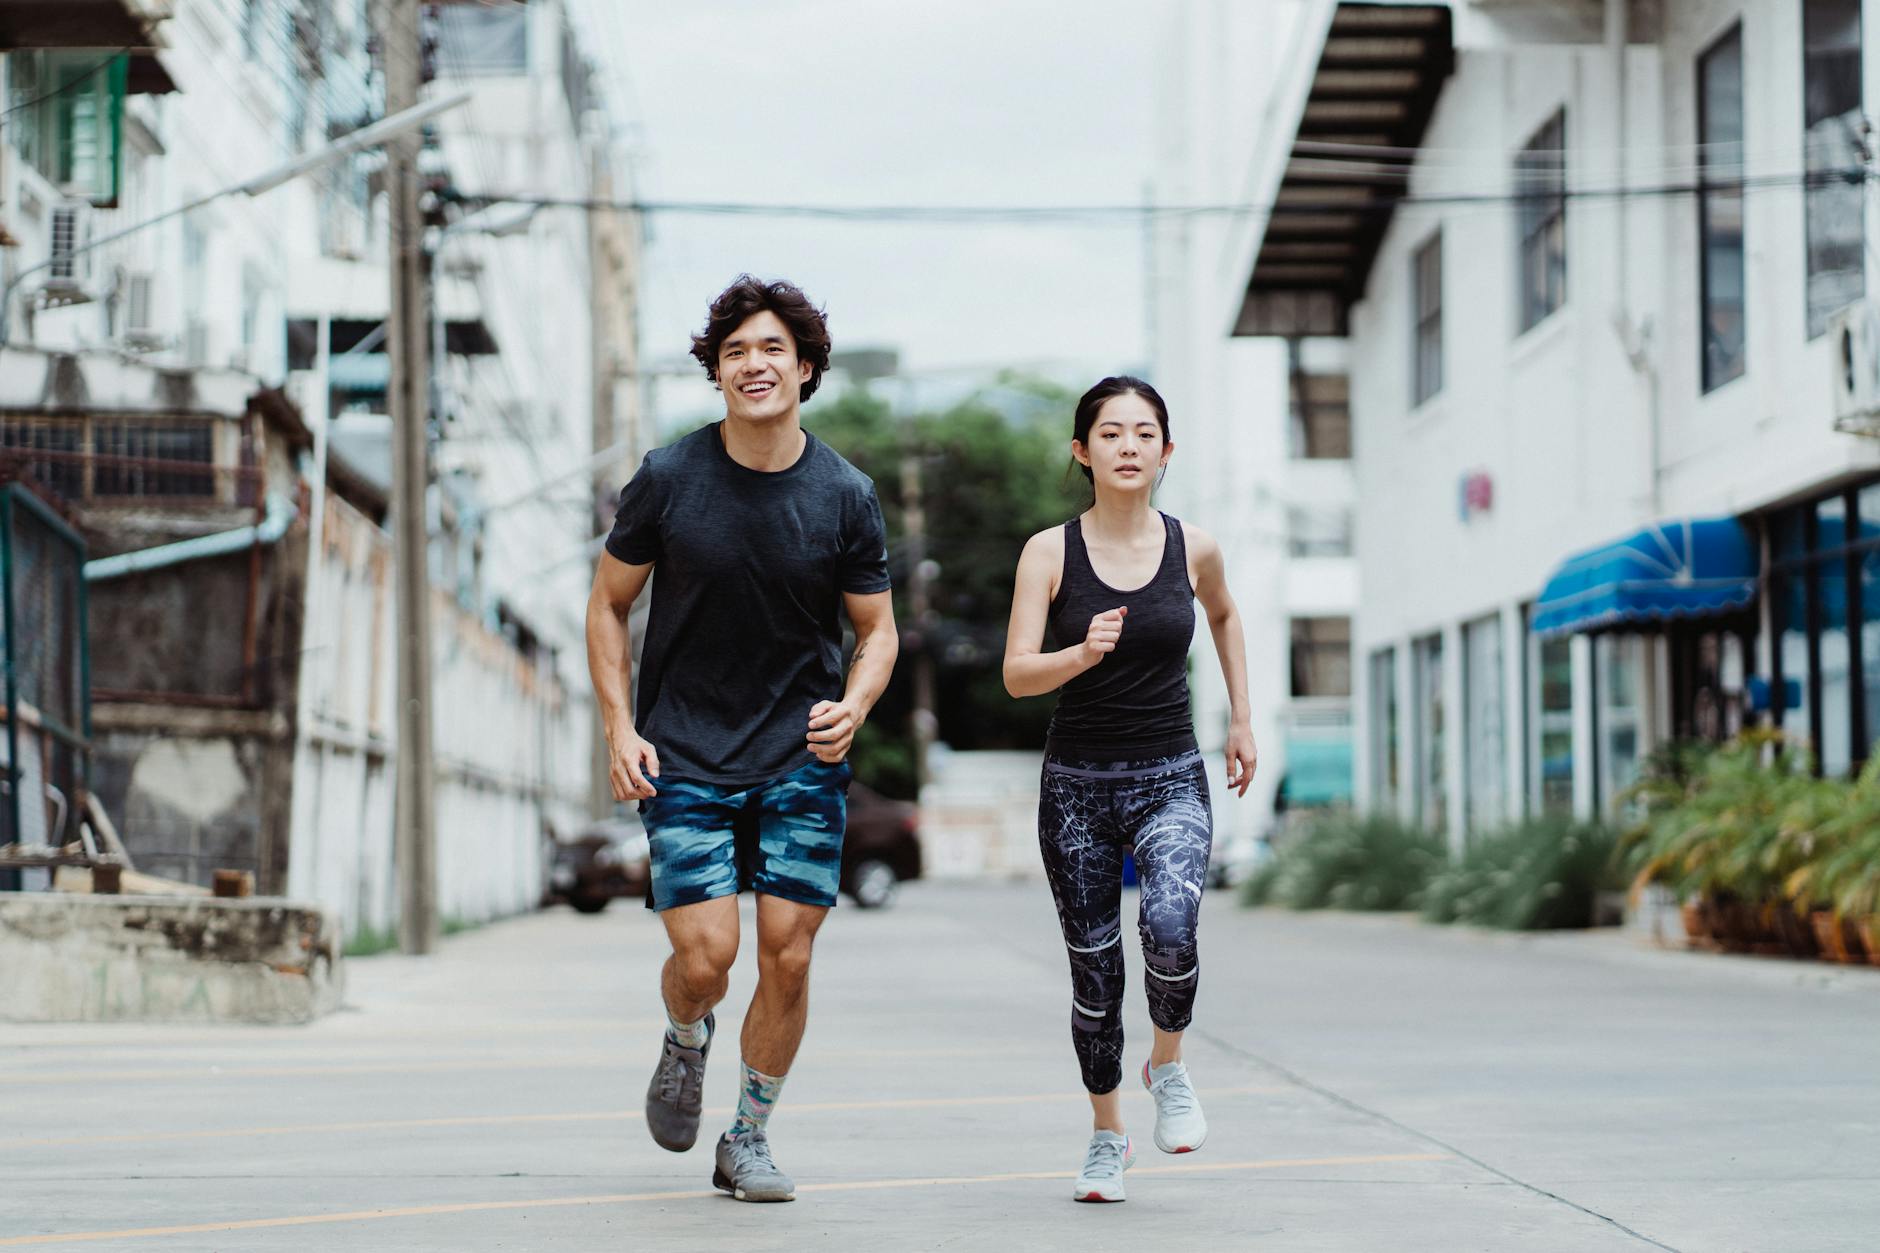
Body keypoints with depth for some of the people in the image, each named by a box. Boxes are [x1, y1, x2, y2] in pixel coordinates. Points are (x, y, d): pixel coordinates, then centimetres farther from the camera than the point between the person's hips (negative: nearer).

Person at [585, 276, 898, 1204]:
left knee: (787, 959, -2)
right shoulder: (668, 478, -5)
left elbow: (877, 630, 8)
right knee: (705, 957, -11)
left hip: (802, 758, 1)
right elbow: (608, 605, 5)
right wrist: (619, 730, -5)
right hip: (682, 757, -1)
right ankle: (685, 1042, 26)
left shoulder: (844, 496, -3)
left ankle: (749, 1141, 18)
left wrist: (852, 708, -12)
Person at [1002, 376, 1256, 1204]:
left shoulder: (1192, 548, 0)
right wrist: (1082, 654, -30)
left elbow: (1223, 616, 22)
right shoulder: (1050, 553, -5)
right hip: (1077, 785, 0)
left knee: (1169, 930, -26)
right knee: (1094, 974, 6)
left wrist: (1241, 717, 19)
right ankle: (1108, 1135, 28)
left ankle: (1169, 1064, 3)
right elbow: (1017, 676, -12)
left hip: (1170, 781, 0)